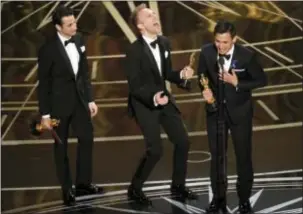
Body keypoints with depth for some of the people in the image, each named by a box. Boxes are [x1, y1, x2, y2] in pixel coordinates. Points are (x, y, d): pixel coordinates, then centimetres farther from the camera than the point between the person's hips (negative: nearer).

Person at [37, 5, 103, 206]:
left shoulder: (78, 40, -1)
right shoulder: (48, 49, -18)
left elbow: (85, 72, 8)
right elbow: (44, 83, -12)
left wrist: (90, 99, 6)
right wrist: (45, 114, -11)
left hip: (79, 99, 6)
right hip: (59, 102, -6)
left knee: (87, 138, 11)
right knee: (61, 146, 8)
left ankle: (83, 183, 26)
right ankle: (67, 190, 22)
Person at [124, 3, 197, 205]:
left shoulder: (164, 42, -1)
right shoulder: (135, 50, -21)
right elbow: (134, 86, -20)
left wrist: (181, 75, -10)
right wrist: (153, 98, -35)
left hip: (164, 99, 7)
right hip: (144, 103, -7)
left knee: (183, 141, 9)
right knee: (155, 150, -10)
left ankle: (178, 186, 28)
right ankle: (135, 189, 12)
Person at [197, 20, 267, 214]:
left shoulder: (247, 56, -21)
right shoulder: (207, 52, -14)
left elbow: (262, 80, -10)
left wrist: (237, 83, -24)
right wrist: (205, 89, -17)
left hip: (240, 111, -2)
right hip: (215, 110, 2)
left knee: (243, 156, 8)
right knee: (217, 156, 11)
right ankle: (218, 197, 27)